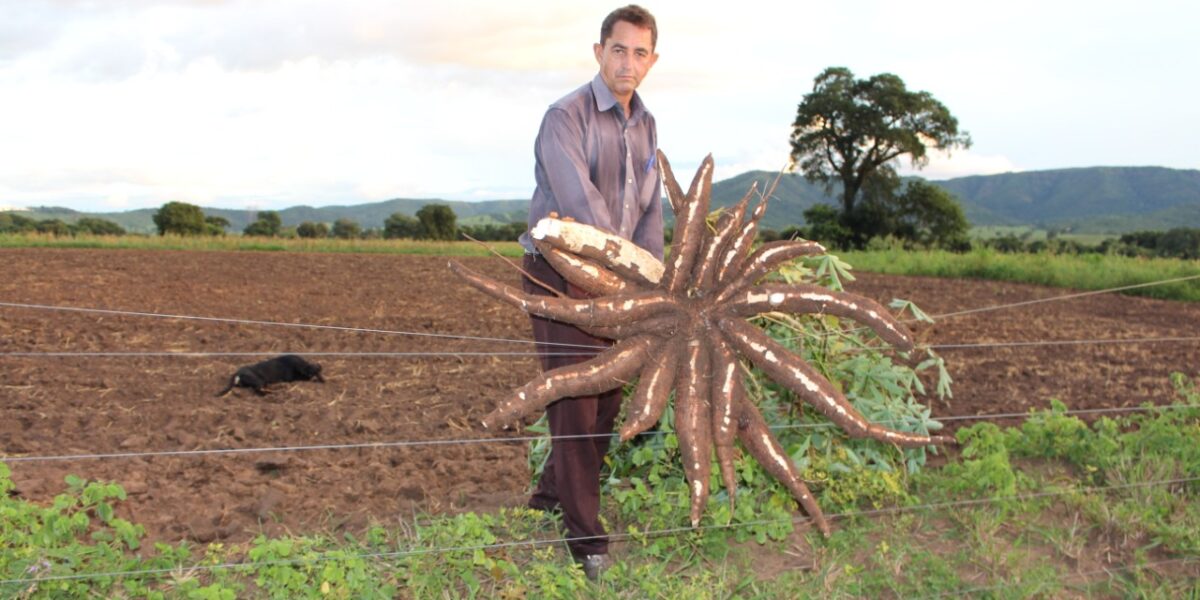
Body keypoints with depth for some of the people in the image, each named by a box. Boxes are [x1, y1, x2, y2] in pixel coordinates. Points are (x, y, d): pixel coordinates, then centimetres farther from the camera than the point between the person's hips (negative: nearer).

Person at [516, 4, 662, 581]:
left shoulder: (645, 124, 9)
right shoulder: (566, 116, -15)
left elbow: (649, 208, 7)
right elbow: (580, 203, -26)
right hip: (560, 277, -7)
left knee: (609, 399, 12)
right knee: (574, 403, -5)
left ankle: (550, 499, 31)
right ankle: (585, 537, 6)